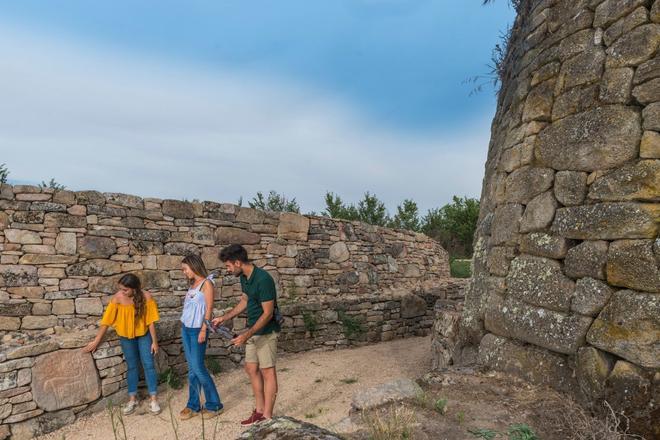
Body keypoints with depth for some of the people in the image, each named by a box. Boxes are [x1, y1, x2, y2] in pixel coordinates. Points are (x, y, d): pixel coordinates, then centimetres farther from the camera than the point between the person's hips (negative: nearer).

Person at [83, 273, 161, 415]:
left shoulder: (146, 297, -25)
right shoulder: (117, 298, -21)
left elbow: (150, 321, -17)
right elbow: (106, 321, -14)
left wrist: (154, 341, -12)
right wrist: (96, 341, -10)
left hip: (144, 334, -1)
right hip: (126, 335, 1)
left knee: (149, 365, 0)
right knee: (132, 366, 10)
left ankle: (154, 399, 9)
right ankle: (132, 399, 23)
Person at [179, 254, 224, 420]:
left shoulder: (206, 283, -10)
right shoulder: (192, 285, 12)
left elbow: (209, 308, -14)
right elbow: (189, 307, 15)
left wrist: (203, 330, -17)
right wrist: (183, 326, 12)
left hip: (197, 330, -7)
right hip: (186, 329, 7)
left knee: (198, 368, -4)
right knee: (192, 369, 11)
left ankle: (214, 404, 9)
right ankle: (193, 405, 19)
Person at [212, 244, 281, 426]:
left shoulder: (263, 279, -27)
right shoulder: (244, 278, 2)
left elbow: (268, 313, -24)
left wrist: (246, 335, -25)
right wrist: (224, 318, 12)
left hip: (266, 332, -9)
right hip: (253, 331, 9)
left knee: (267, 372, 1)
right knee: (251, 369, 14)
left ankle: (267, 417, 12)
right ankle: (259, 410, 27)